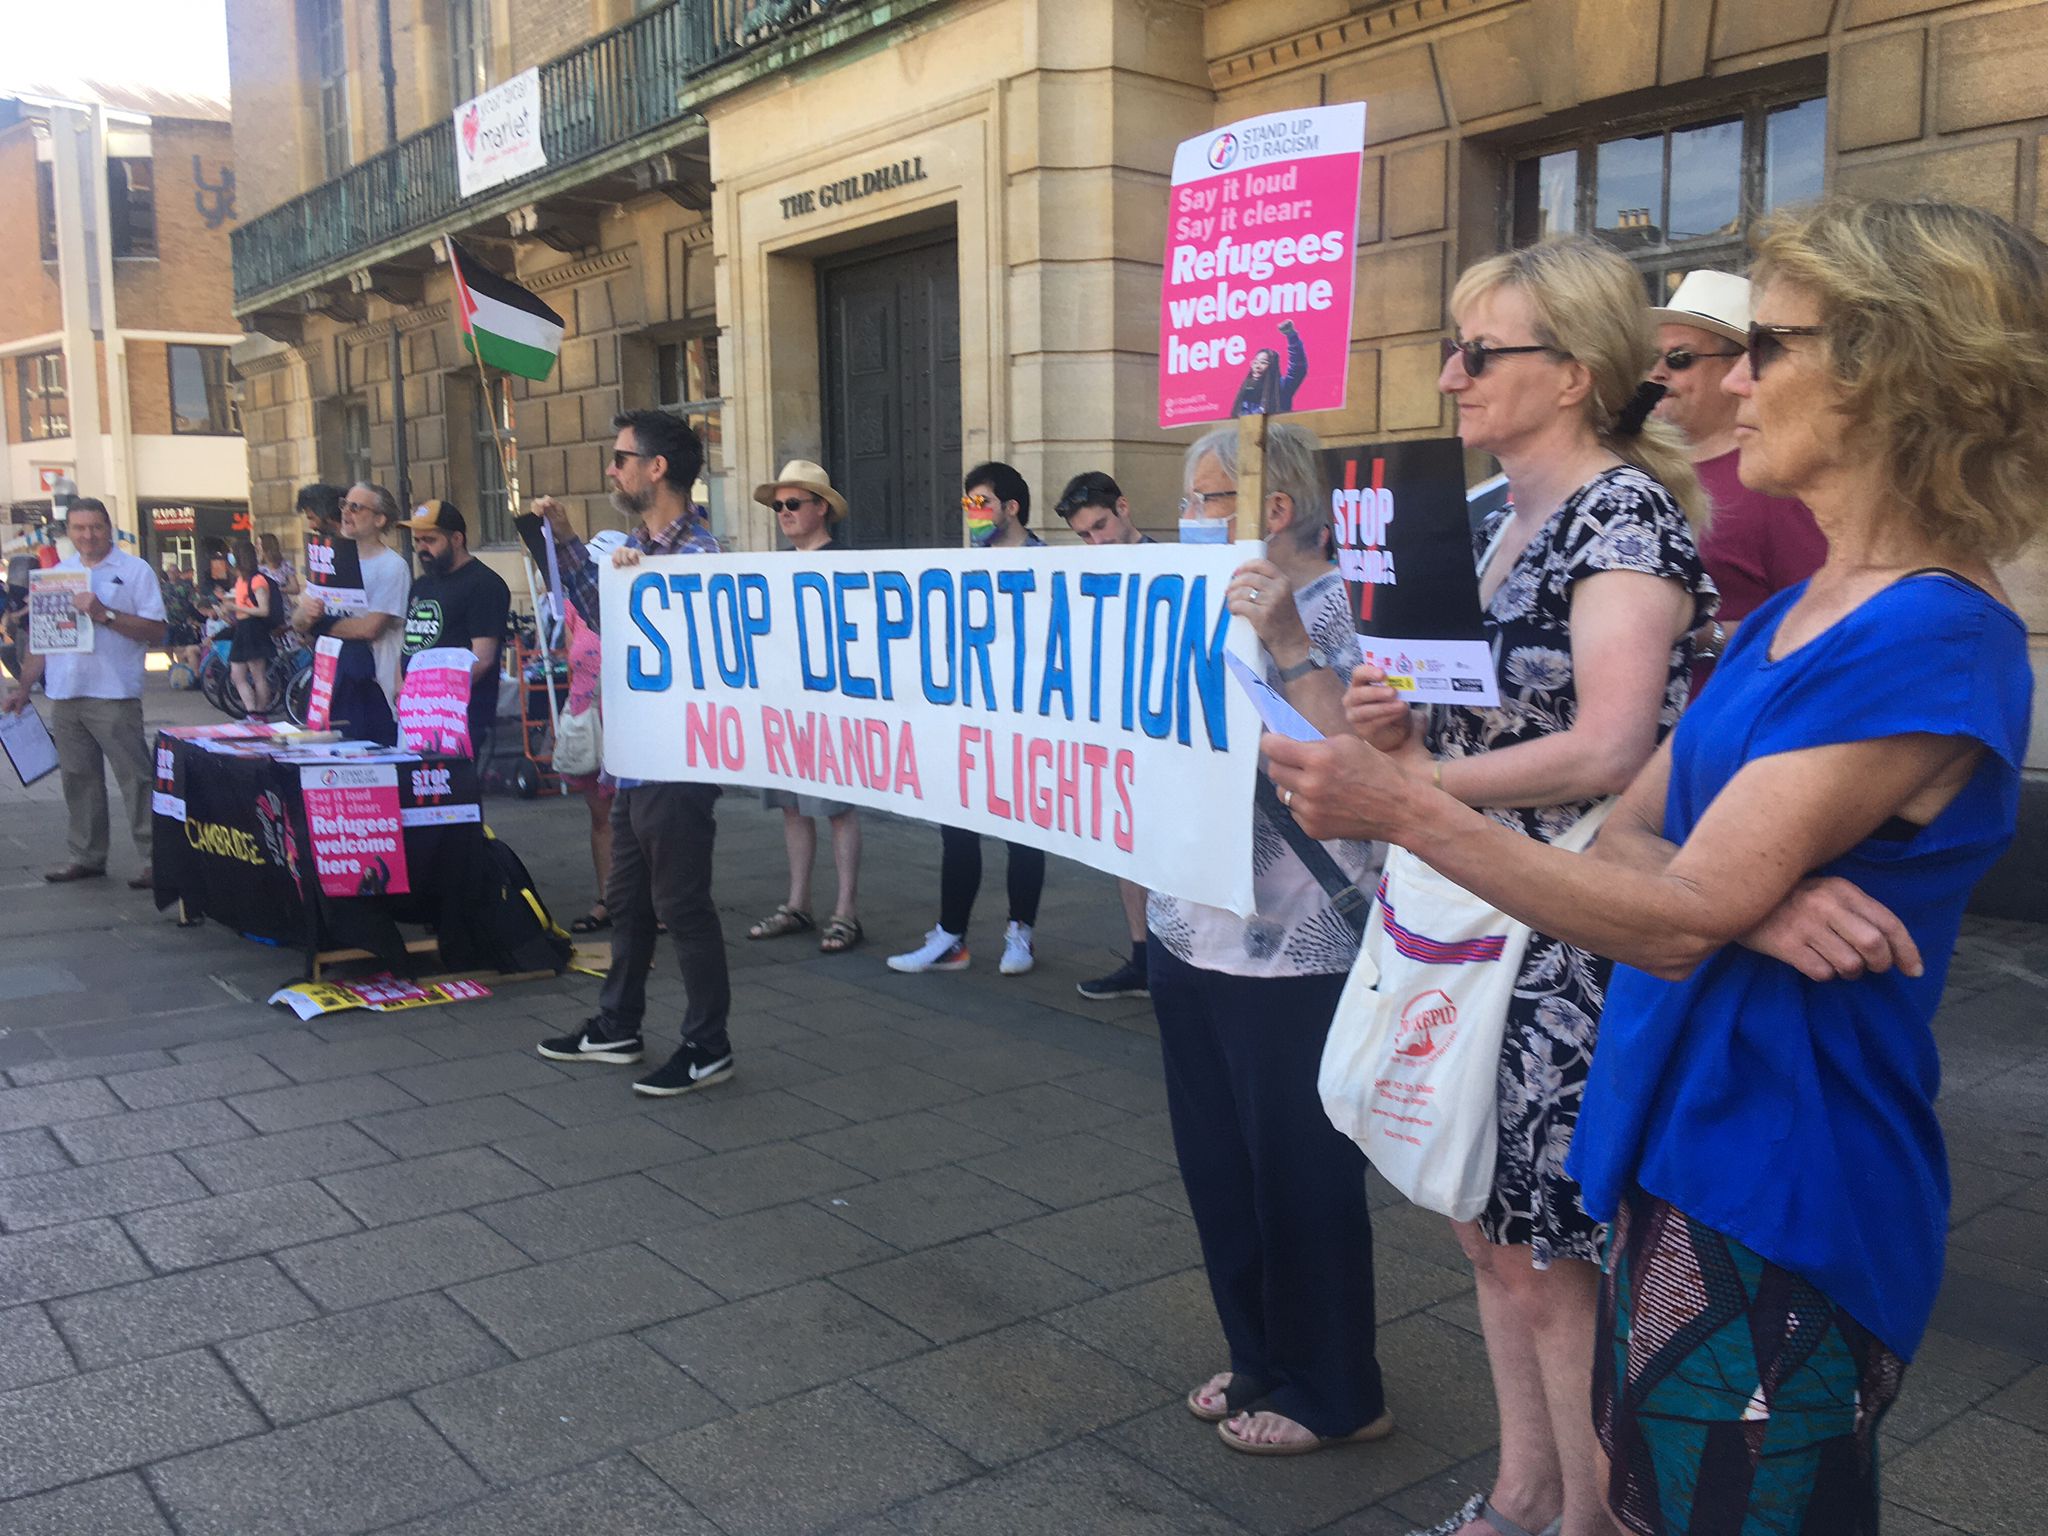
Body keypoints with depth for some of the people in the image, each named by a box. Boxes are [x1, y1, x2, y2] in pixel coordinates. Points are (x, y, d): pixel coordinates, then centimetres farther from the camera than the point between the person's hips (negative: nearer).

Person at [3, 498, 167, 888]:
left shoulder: (135, 571, -1)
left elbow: (156, 632, -8)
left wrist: (104, 614, -18)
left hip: (113, 695, -6)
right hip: (64, 695, 6)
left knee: (135, 777, -6)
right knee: (78, 779, 11)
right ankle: (86, 856, 20)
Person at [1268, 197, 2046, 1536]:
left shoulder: (1930, 647, -20)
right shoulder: (1794, 616, 9)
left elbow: (1676, 918, -23)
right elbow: (1632, 830, 4)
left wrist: (1405, 809, -21)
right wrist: (1751, 895, -18)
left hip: (1778, 1200, -8)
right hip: (1688, 1158, 8)